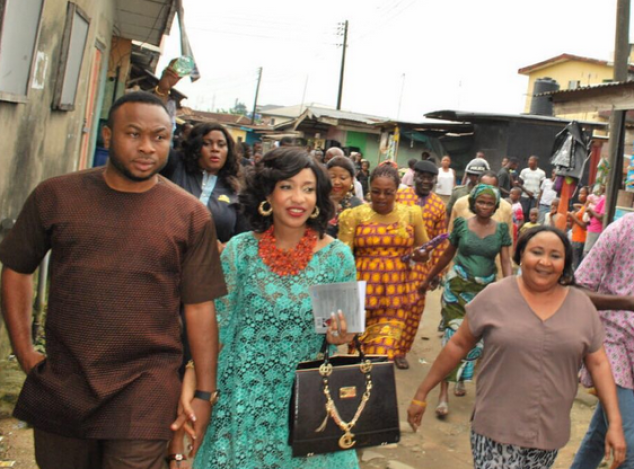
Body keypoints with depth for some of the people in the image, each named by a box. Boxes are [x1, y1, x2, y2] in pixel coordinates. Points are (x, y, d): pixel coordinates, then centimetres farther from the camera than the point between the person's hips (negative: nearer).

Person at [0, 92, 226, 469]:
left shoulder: (191, 215, -3)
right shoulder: (56, 196, 0)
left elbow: (200, 308, -2)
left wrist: (204, 393, -3)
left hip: (146, 388, -2)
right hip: (60, 382, 3)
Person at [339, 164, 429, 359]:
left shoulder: (411, 214, 7)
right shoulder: (355, 215, -1)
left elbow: (425, 251, 18)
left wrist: (422, 255, -5)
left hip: (396, 294, 1)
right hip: (362, 292, -1)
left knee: (383, 353, -7)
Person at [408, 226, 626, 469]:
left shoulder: (582, 306, 1)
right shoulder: (494, 296, -6)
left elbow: (598, 364, 5)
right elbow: (458, 344, 0)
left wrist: (615, 423, -1)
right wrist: (422, 393, 3)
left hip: (550, 433, 3)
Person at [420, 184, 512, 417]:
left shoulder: (501, 230, 0)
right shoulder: (462, 224, -2)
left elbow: (506, 261, -3)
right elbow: (447, 255, 7)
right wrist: (428, 279, 11)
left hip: (485, 289, 2)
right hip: (458, 286, -2)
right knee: (454, 334, -9)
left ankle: (461, 378, 35)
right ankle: (444, 394, -6)